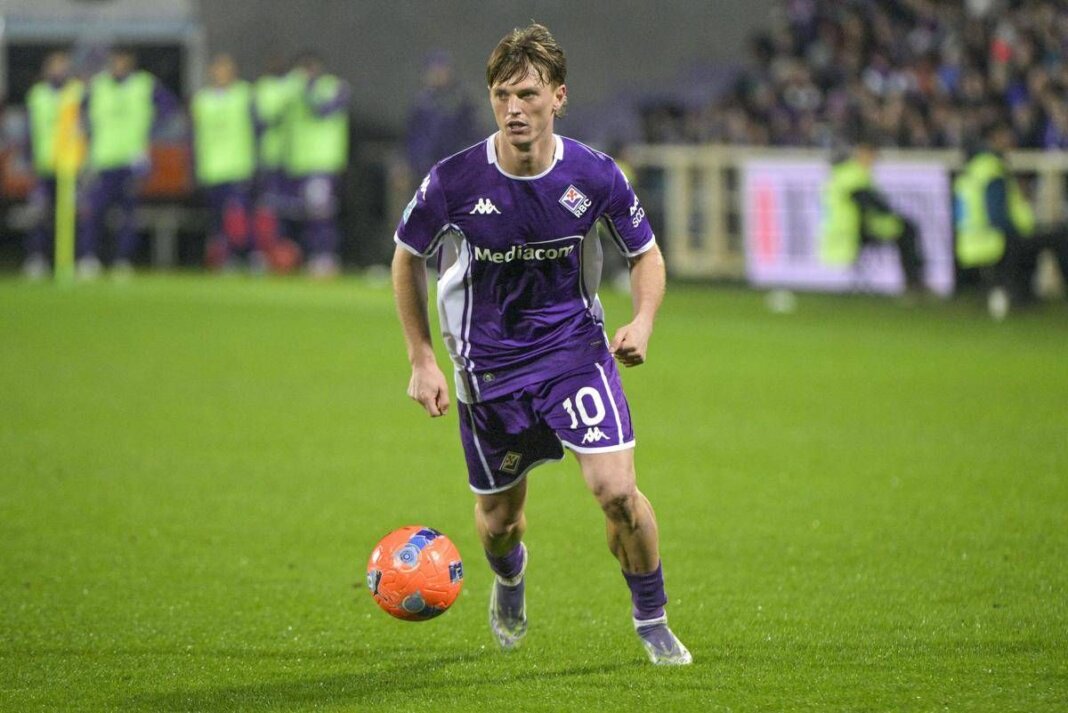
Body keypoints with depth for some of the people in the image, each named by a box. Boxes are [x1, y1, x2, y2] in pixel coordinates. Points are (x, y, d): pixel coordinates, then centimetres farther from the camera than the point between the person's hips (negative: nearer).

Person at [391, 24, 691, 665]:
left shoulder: (594, 176, -13)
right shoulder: (454, 182, -15)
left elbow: (646, 253, 4)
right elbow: (407, 260, 3)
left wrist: (642, 324, -15)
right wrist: (422, 361, 1)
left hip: (575, 352, 0)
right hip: (489, 366, 0)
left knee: (617, 491, -17)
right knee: (498, 522, 10)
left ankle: (653, 621, 8)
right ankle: (510, 578, 50)